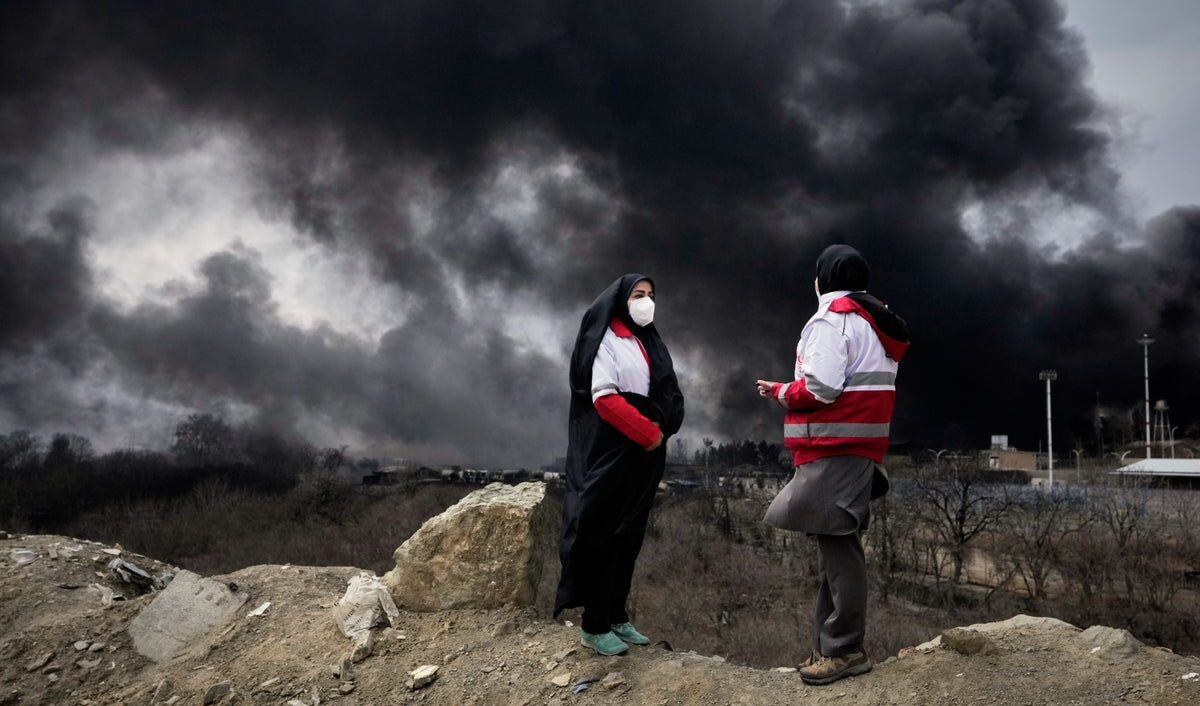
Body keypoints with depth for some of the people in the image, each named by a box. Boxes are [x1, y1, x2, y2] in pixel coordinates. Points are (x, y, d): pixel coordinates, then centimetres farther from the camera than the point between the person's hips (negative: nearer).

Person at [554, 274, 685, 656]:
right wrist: (648, 432, -16)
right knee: (603, 536, -5)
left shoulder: (650, 343, 17)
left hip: (646, 455, 8)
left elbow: (670, 394, 15)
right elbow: (604, 398, -16)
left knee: (630, 536, 11)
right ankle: (594, 625, 2)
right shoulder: (605, 340, -6)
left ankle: (617, 617, 19)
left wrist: (661, 430, -3)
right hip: (611, 452, -8)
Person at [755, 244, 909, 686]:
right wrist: (790, 393, 15)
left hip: (835, 449, -10)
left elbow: (821, 388, -19)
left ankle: (845, 649, -4)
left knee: (836, 546, -8)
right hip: (856, 446, 10)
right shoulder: (874, 322, 22)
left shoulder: (831, 319, -9)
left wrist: (781, 392, -1)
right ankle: (831, 647, 15)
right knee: (836, 545, 11)